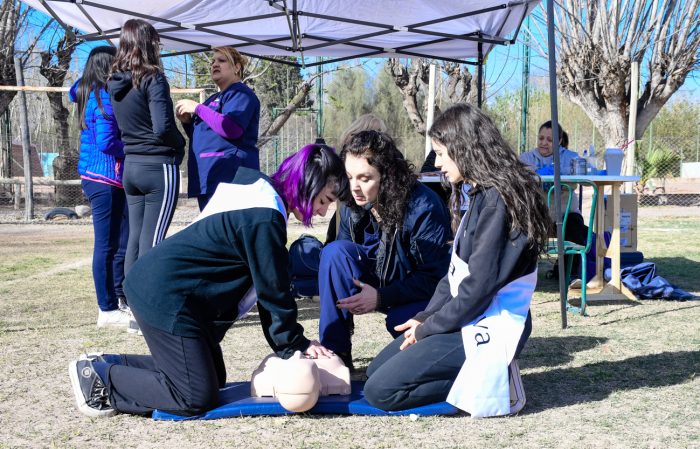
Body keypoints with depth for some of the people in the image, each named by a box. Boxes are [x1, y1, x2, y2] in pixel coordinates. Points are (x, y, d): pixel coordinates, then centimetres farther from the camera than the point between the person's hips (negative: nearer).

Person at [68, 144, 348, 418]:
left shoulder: (262, 199, 11)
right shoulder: (264, 219, -22)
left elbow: (266, 286, 13)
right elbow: (273, 291, -16)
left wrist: (289, 344, 12)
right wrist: (297, 344, -3)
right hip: (164, 299, -11)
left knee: (214, 379, 16)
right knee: (197, 398, -9)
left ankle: (106, 364, 19)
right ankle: (98, 377, -1)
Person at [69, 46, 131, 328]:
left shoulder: (89, 94, 14)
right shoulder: (104, 97, -14)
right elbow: (106, 142, -19)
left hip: (96, 177, 10)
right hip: (106, 179, -10)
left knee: (121, 243, 14)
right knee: (107, 246, -4)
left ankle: (120, 301, 21)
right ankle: (108, 310, 1)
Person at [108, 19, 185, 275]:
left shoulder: (115, 83, 9)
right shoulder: (153, 80, -13)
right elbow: (162, 128, -20)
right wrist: (181, 145, -3)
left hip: (131, 166, 7)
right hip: (159, 166, -7)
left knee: (134, 238, 11)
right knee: (152, 242, -4)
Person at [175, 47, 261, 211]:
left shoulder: (240, 93, -2)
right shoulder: (214, 99, 27)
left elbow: (231, 129, -19)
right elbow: (201, 136, 33)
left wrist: (197, 108, -12)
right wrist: (188, 121, 12)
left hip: (229, 176, -10)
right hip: (208, 178, 10)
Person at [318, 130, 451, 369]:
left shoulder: (424, 207, -25)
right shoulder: (351, 206, -9)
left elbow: (435, 277, -22)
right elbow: (342, 259, 1)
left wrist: (381, 297, -30)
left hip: (426, 295, -5)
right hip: (382, 281, 5)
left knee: (399, 321, -37)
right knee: (335, 251, -21)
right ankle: (334, 353, -17)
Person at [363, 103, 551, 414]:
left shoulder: (496, 201, -20)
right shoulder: (479, 195, 12)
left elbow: (479, 286, -22)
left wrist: (428, 328, -11)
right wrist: (425, 318, 6)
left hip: (488, 329, -11)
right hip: (468, 319, 11)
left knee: (379, 391, -14)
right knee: (376, 372, 15)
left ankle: (487, 383, -7)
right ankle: (482, 374, 9)